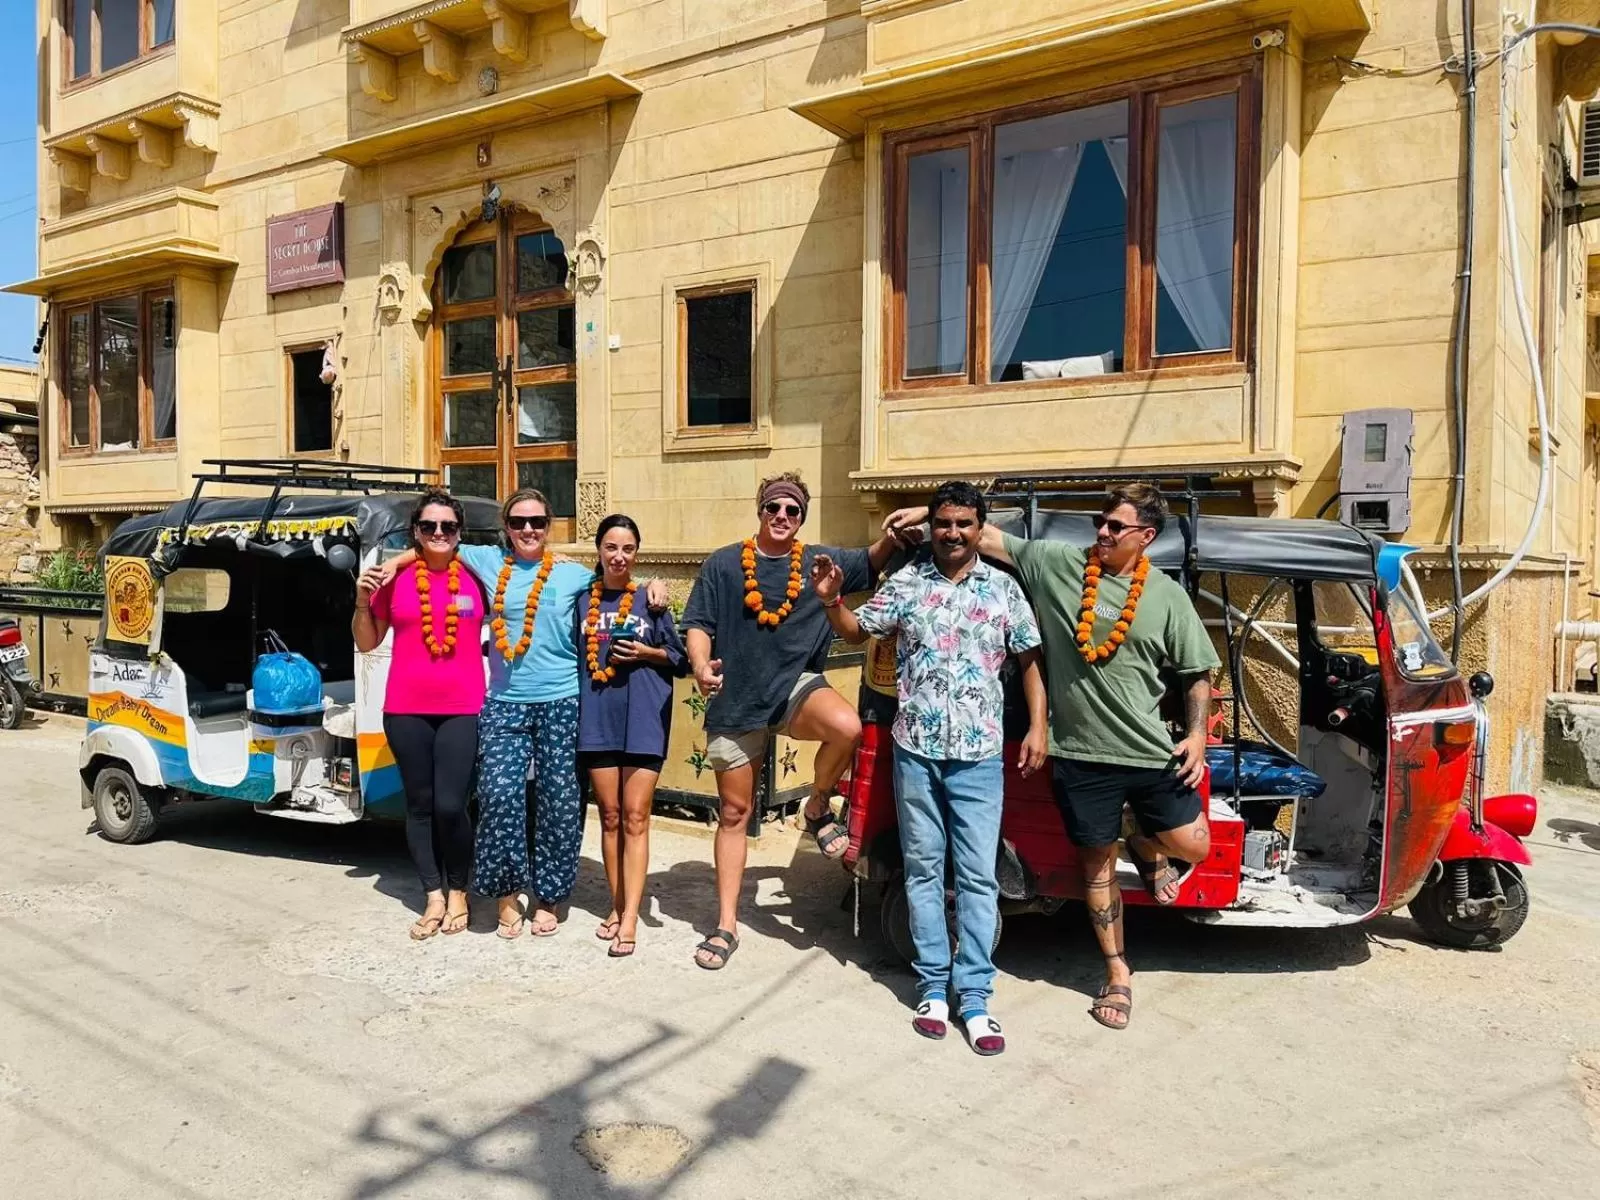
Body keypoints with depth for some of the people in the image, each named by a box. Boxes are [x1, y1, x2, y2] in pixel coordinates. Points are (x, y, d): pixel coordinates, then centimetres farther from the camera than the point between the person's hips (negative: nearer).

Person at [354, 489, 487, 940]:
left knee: (450, 805, -7)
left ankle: (458, 891, 17)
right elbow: (366, 643, 11)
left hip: (463, 709, -1)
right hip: (407, 710, 2)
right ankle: (433, 898, 22)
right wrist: (362, 601, -5)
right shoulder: (395, 578, 3)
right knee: (419, 804, 9)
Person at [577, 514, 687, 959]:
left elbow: (679, 658, 6)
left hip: (643, 717, -2)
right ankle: (617, 906, 21)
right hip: (597, 717, 2)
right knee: (610, 816, 8)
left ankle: (630, 918, -1)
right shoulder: (582, 598, 7)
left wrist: (646, 653, -9)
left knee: (635, 818, -3)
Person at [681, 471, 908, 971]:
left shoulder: (821, 561, 6)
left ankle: (818, 808, -3)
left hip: (796, 686, 0)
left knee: (847, 727, -34)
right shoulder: (723, 564, 2)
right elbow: (696, 623, 0)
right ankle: (726, 925, 20)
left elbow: (870, 565, 16)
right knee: (733, 812, 6)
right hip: (735, 701, 0)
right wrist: (701, 665, -19)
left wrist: (892, 537, -6)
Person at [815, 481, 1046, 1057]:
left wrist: (1037, 728, -1)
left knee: (978, 877, 1)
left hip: (978, 755, -1)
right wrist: (830, 600, -13)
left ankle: (975, 997, 10)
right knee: (923, 870, 9)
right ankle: (933, 988, 21)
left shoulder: (1003, 589, 3)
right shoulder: (906, 582, 4)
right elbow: (856, 631, 7)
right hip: (916, 750, 1)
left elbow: (1029, 661, 7)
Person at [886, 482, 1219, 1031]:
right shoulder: (1055, 563, -3)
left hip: (1150, 752, 0)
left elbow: (1198, 671, 7)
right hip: (1080, 753, 0)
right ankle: (1117, 975, 30)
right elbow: (986, 536, 1)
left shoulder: (1167, 596, -1)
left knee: (1193, 846, -3)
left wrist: (1197, 734, -3)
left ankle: (1144, 848, 34)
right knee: (1096, 864, 11)